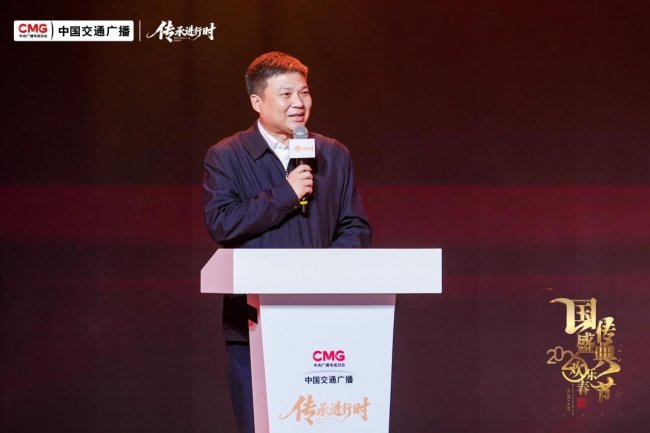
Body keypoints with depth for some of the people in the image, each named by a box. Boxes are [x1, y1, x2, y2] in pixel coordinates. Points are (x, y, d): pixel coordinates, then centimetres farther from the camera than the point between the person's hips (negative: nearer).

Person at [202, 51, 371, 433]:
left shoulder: (335, 156, 12)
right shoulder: (225, 158, 2)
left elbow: (357, 228, 12)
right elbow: (220, 223, -11)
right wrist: (285, 195, -12)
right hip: (254, 320, -2)